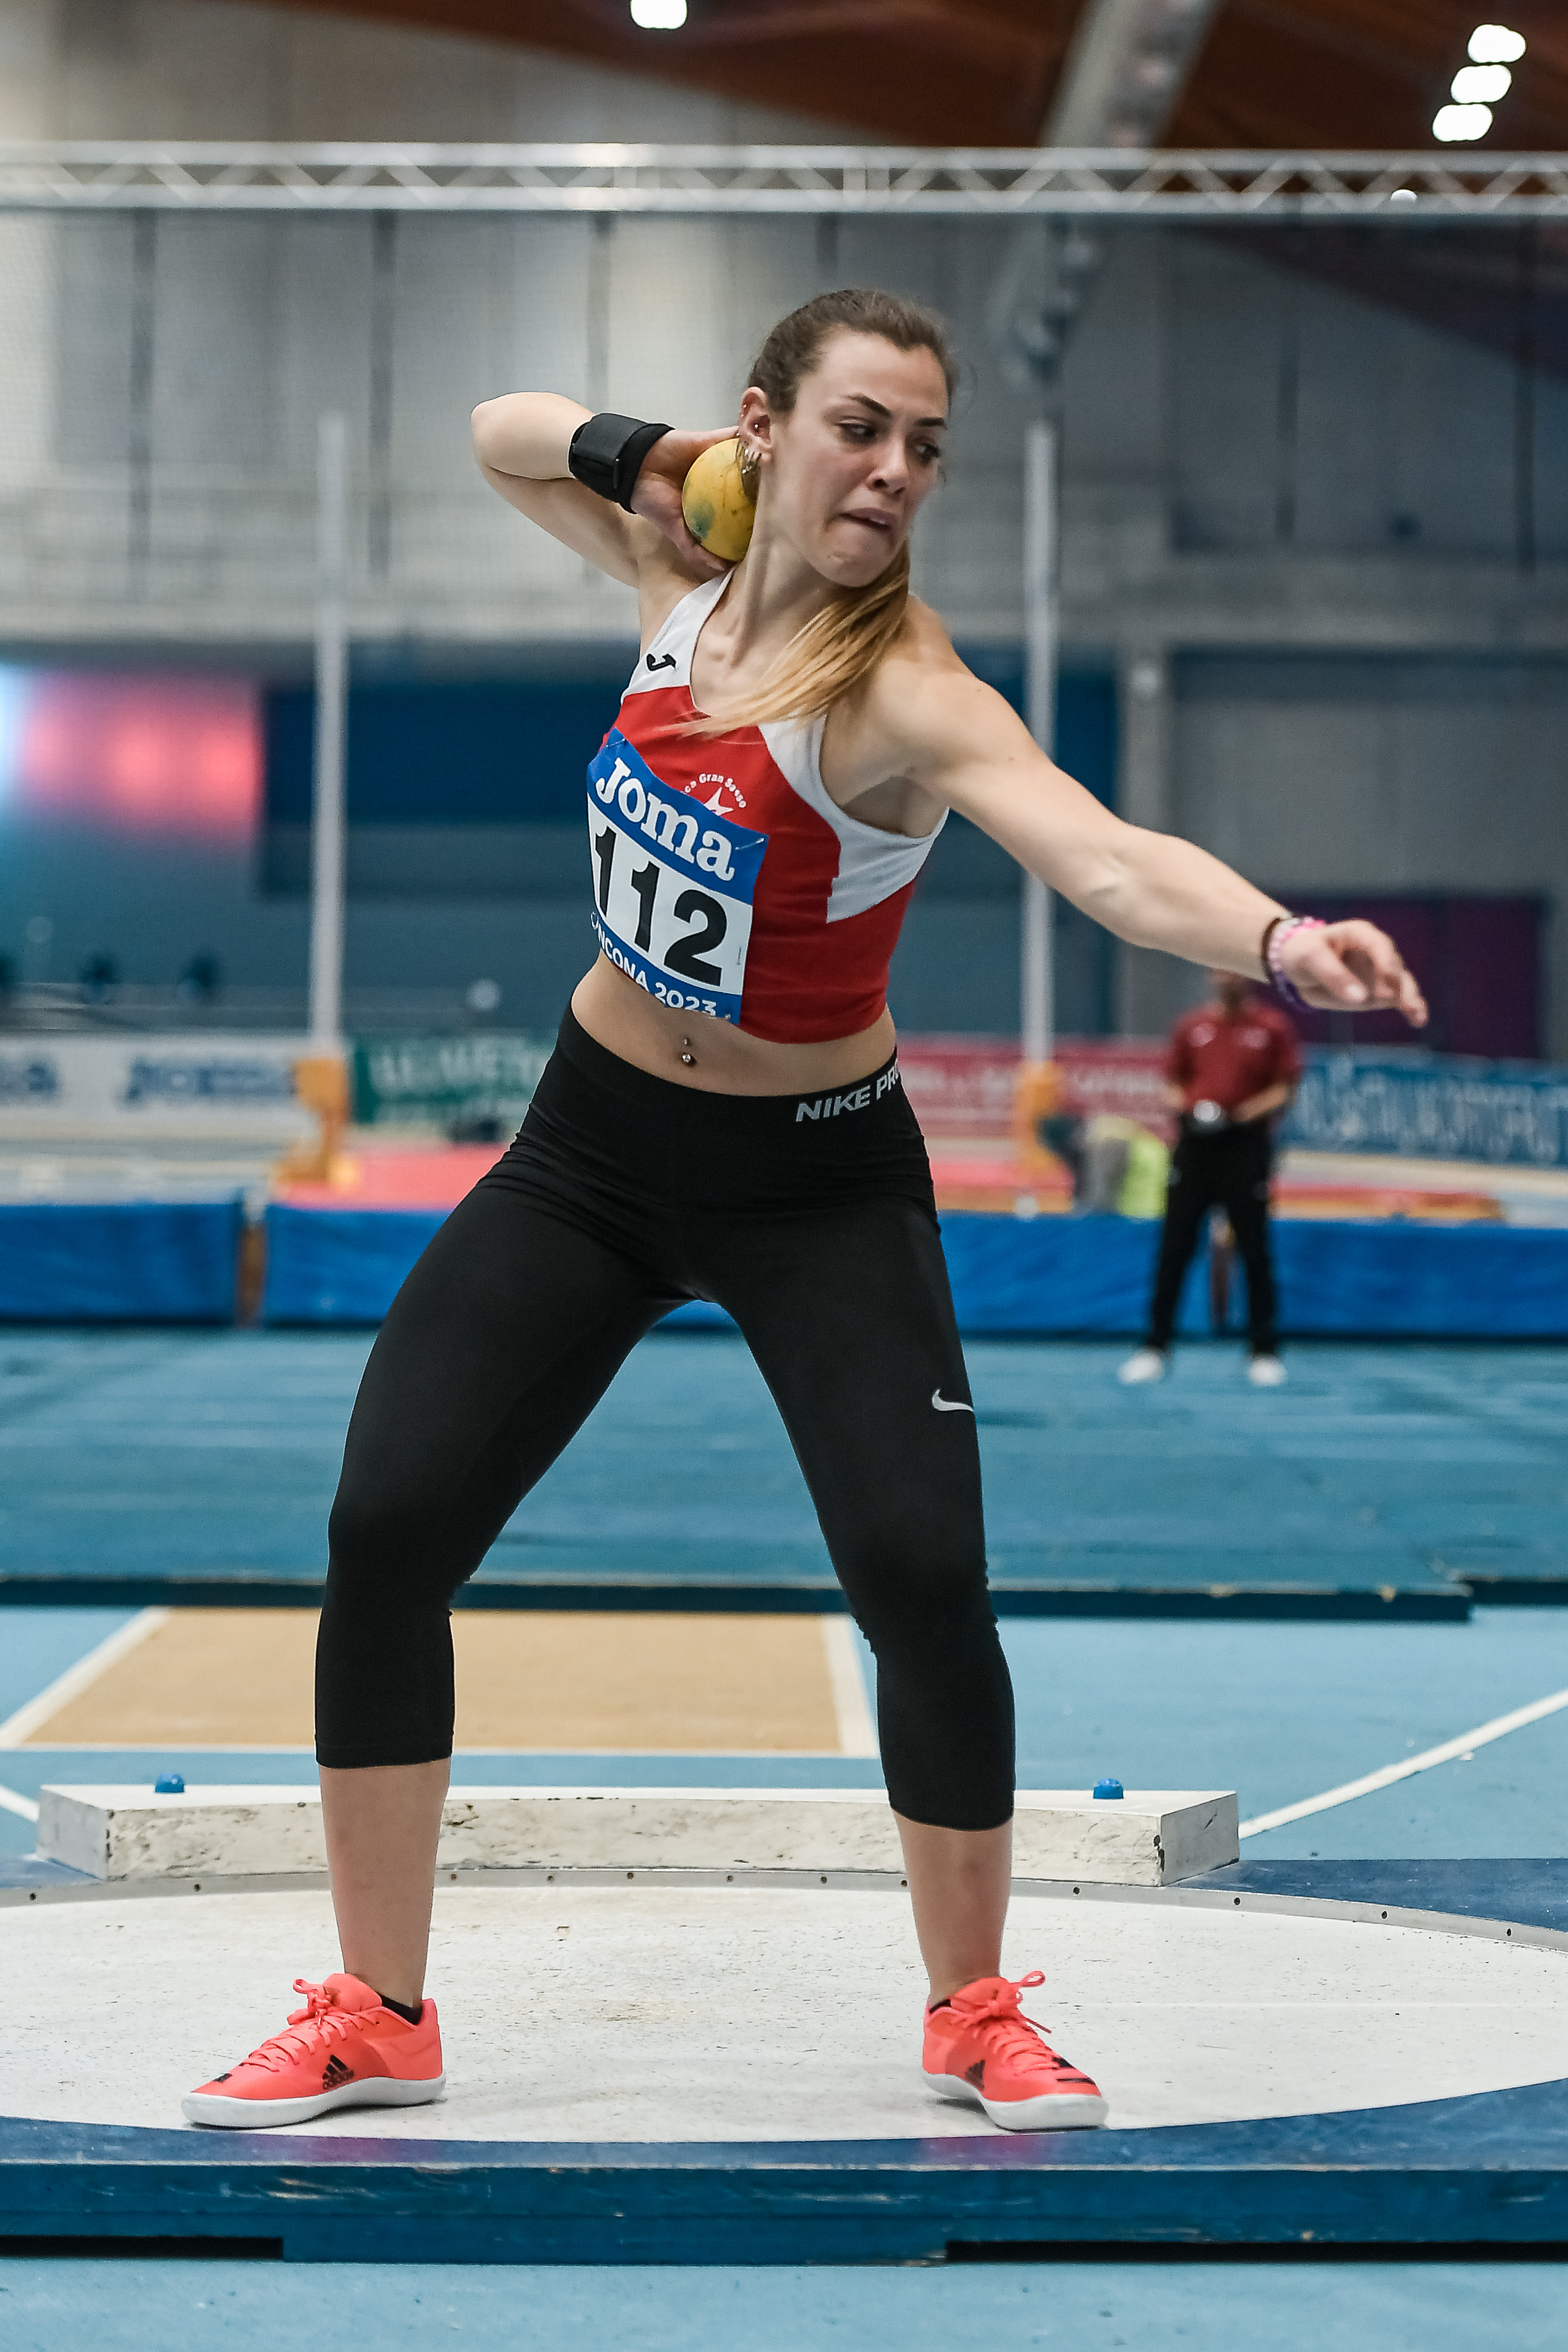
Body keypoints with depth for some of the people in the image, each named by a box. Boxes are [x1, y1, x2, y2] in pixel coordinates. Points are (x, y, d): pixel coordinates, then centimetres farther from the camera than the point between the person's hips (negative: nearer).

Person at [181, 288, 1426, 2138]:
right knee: (383, 1528, -3)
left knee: (923, 1581, -14)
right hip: (591, 1149, 5)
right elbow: (500, 436, 14)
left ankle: (973, 2012, 12)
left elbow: (1107, 859, -43)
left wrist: (1279, 937, -62)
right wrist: (626, 452, -8)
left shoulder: (905, 693, -24)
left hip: (815, 1185, -5)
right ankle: (375, 2018, 13)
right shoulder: (683, 573, -6)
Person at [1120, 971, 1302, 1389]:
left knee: (1255, 1252, 0)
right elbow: (1173, 1081, 17)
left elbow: (1287, 1086, 2)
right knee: (1174, 1249, 1)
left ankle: (1264, 1352, 8)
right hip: (1194, 1145, 2)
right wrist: (1184, 1105, -4)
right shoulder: (1191, 1026, 12)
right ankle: (1155, 1349, 7)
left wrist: (1254, 1110, -15)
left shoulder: (1273, 1026, 4)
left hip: (1247, 1146, -2)